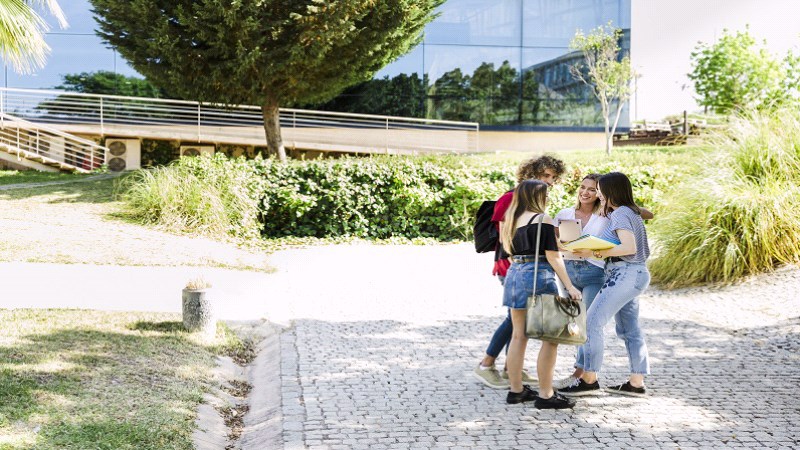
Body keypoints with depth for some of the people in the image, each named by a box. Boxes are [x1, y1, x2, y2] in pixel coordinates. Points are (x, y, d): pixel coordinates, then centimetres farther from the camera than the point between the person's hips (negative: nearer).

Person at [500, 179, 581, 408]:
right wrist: (569, 286, -10)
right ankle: (545, 396, -2)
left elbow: (508, 249, 13)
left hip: (514, 274, 8)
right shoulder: (542, 219, -8)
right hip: (537, 277, -8)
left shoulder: (512, 219, 12)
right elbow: (553, 256, -11)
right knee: (550, 338, -2)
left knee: (519, 335, 13)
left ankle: (516, 390, 19)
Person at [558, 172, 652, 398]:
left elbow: (629, 247, -23)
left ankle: (589, 379, -9)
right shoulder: (631, 212, 18)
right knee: (629, 330, 12)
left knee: (592, 321, -10)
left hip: (625, 274, -10)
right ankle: (636, 383, 14)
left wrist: (595, 253, -22)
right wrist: (596, 251, 14)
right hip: (635, 274, 10)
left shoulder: (620, 213, -12)